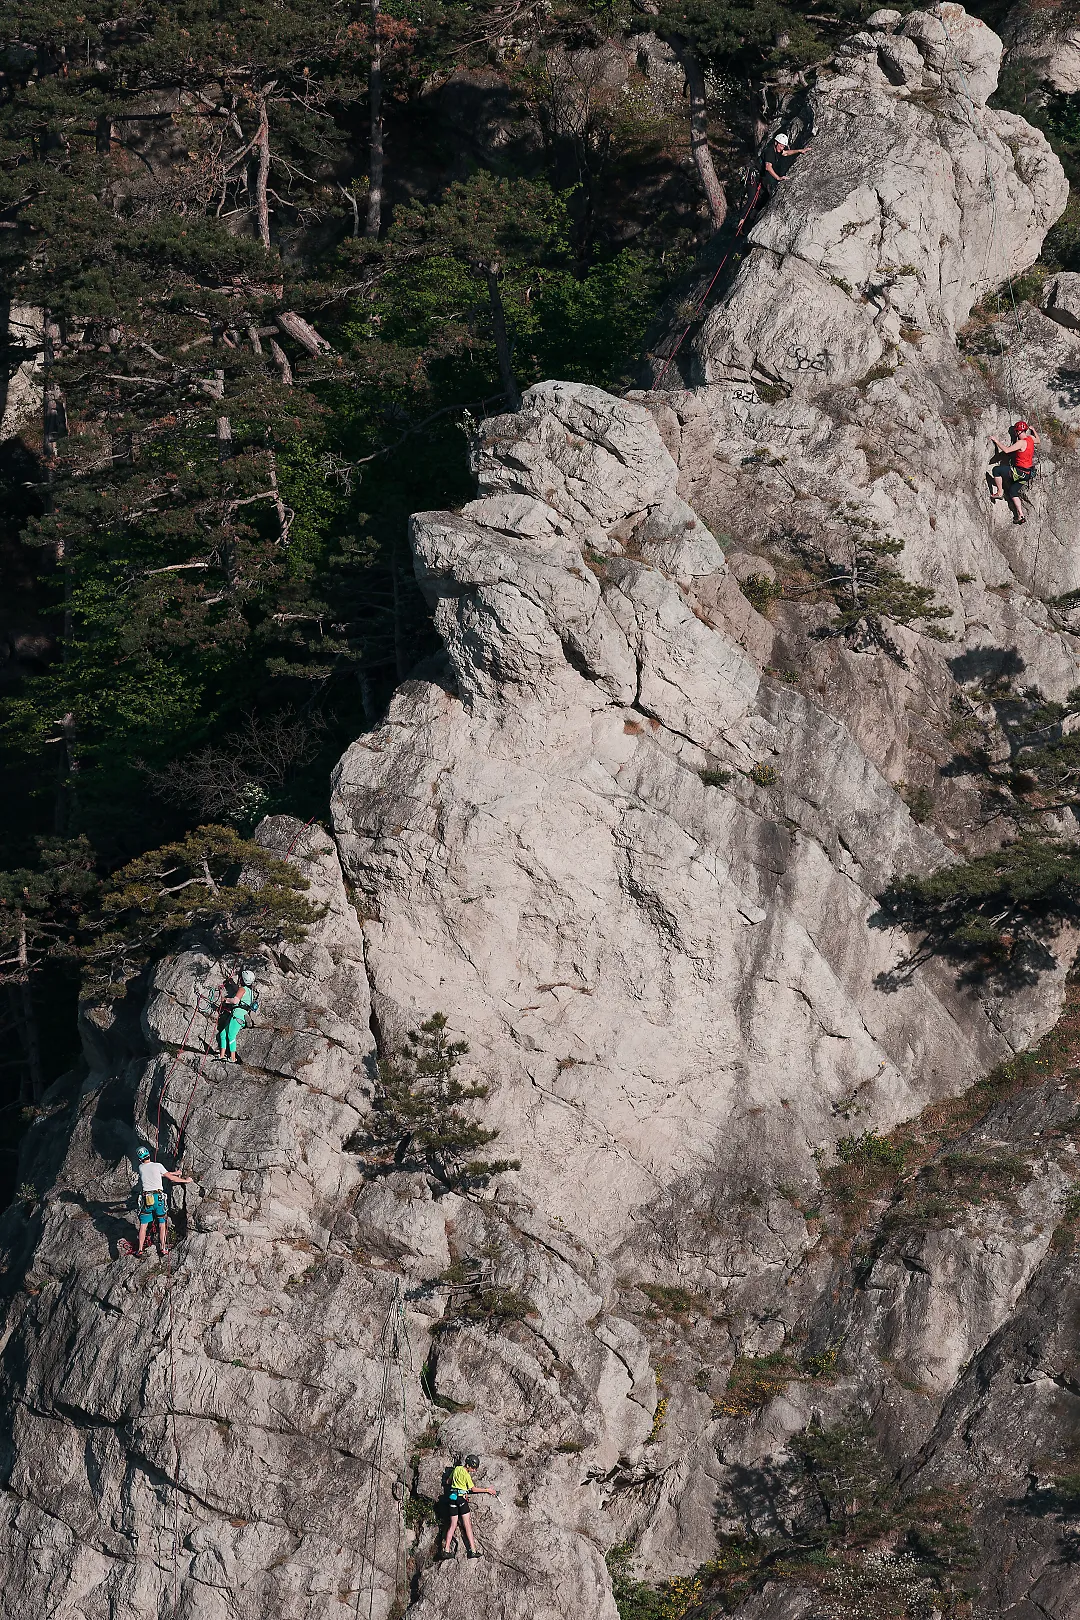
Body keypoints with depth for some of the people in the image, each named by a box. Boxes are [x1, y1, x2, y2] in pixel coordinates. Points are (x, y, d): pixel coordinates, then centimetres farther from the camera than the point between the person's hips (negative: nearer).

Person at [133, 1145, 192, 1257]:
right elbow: (170, 1177, 5)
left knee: (143, 1225, 8)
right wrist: (185, 1180, 21)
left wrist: (174, 1173, 30)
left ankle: (140, 1249, 7)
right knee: (161, 1224, 9)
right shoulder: (157, 1166, -2)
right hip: (158, 1197, -1)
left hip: (146, 1199, 1)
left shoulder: (141, 1168, 7)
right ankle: (163, 1249, 6)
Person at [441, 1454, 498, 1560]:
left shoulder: (457, 1469, 8)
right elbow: (473, 1489, -6)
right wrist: (487, 1490, 2)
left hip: (452, 1498, 7)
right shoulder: (466, 1475, -12)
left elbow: (449, 1481, 21)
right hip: (461, 1498, -7)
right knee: (467, 1525, -4)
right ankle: (473, 1550, -7)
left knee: (453, 1525, 9)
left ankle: (446, 1550, 2)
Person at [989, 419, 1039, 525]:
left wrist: (996, 441, -17)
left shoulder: (1021, 443, -22)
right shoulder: (1030, 438, 4)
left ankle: (1000, 493, 2)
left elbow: (1006, 450, -28)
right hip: (1028, 474, 9)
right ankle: (1021, 515, 15)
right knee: (1013, 492, 19)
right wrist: (1033, 430, 43)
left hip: (1021, 472, -9)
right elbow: (1038, 440, 29)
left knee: (996, 470, -7)